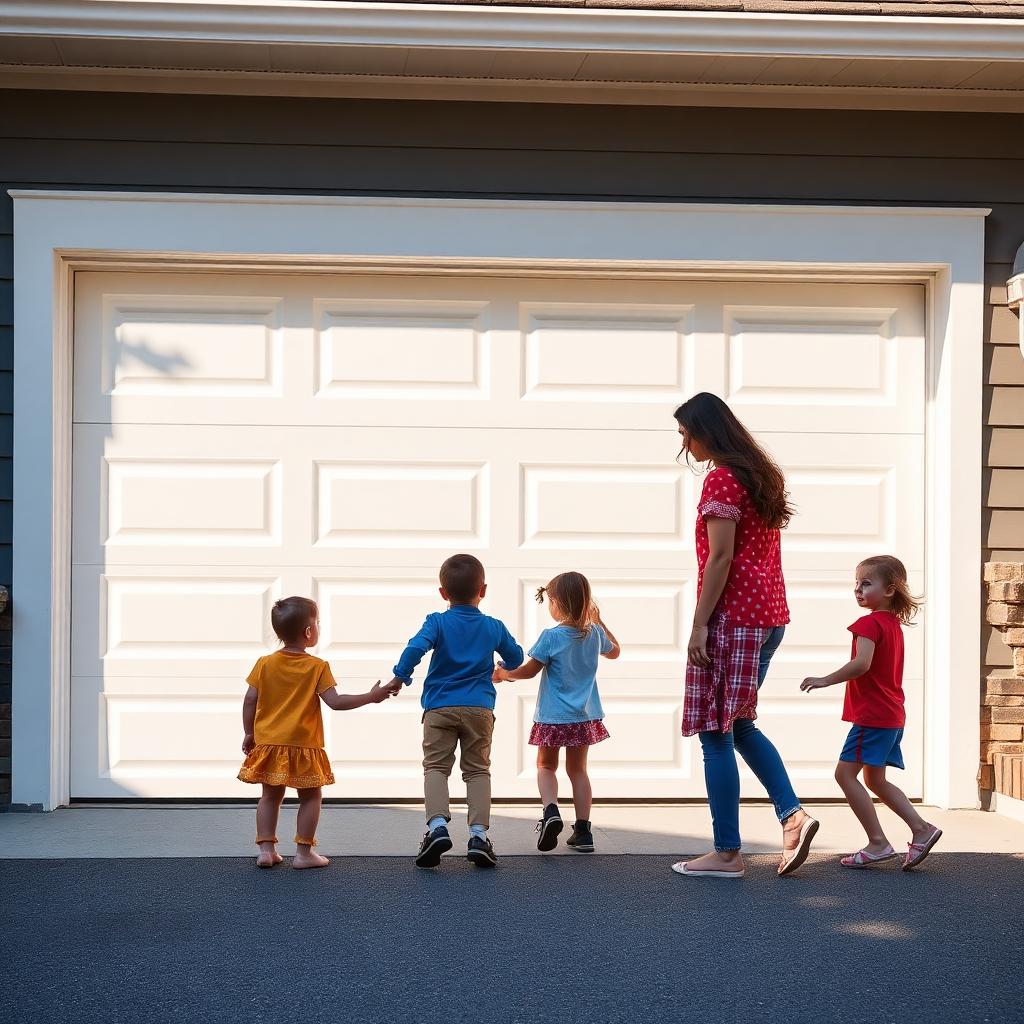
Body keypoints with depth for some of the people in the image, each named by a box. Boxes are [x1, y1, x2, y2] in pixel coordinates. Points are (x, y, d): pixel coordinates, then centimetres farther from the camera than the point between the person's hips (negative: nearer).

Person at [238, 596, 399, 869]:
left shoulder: (265, 664, 1)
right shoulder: (317, 667, -9)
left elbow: (250, 701, 1)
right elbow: (335, 702, -14)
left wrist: (249, 734, 12)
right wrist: (371, 697, -6)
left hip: (268, 744, 4)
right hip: (303, 745, -4)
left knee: (271, 795, 15)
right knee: (311, 796, 8)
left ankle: (266, 849, 12)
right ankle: (304, 852, 5)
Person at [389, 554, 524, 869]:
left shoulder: (437, 622, -2)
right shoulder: (494, 627, 7)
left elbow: (415, 648, -18)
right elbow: (516, 659, 21)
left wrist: (399, 677, -5)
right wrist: (502, 669, 42)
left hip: (440, 709, -2)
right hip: (479, 709, 2)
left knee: (435, 766, 3)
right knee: (477, 770, 7)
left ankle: (438, 824, -17)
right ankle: (479, 834, -3)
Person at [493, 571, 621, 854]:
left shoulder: (551, 637, -15)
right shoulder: (595, 634, 0)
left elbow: (529, 671, -8)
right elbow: (614, 651, 21)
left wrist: (503, 675, 9)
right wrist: (598, 622, 29)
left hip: (553, 716, -4)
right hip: (585, 715, 4)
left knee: (546, 766, 14)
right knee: (578, 769, 14)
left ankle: (550, 811, -12)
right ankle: (583, 831, 11)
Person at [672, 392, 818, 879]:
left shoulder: (722, 479, -11)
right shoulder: (761, 474, 16)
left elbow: (721, 556, -17)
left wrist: (699, 625, -16)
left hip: (732, 616, -9)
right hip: (770, 615, 9)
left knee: (715, 733, -3)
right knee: (738, 724, 19)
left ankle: (726, 853, 0)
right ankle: (792, 814, 4)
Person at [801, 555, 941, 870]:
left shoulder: (869, 623, -15)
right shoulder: (893, 623, 14)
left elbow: (861, 664, -28)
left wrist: (824, 680, -20)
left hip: (872, 715, -10)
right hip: (892, 715, 10)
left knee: (845, 773, -6)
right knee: (875, 780, 17)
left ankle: (878, 843, -7)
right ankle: (921, 829, 12)